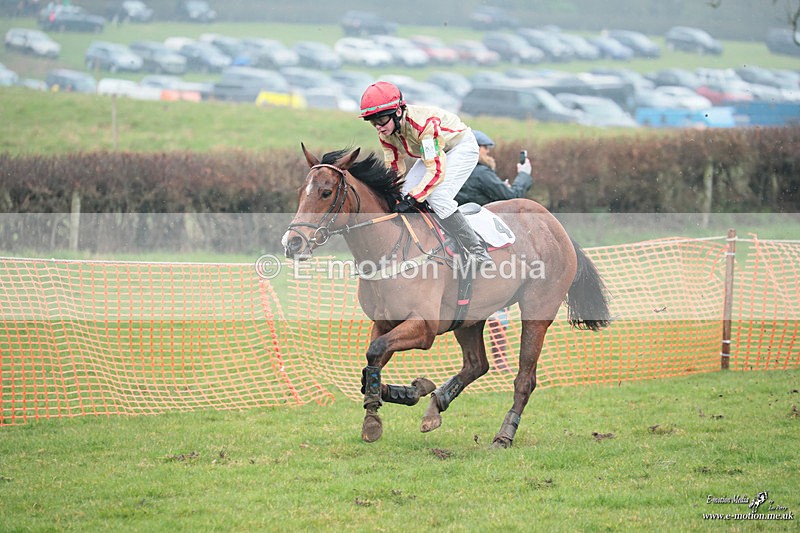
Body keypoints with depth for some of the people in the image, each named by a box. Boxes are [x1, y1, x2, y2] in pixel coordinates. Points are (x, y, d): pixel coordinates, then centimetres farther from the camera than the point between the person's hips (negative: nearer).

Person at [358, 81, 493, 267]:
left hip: (462, 147, -8)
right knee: (406, 193, -8)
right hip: (432, 152, 8)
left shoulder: (424, 124, -38)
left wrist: (412, 198, -41)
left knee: (437, 196, -26)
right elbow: (395, 169, -2)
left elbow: (437, 170, -38)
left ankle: (476, 250, -22)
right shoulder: (385, 133, -14)